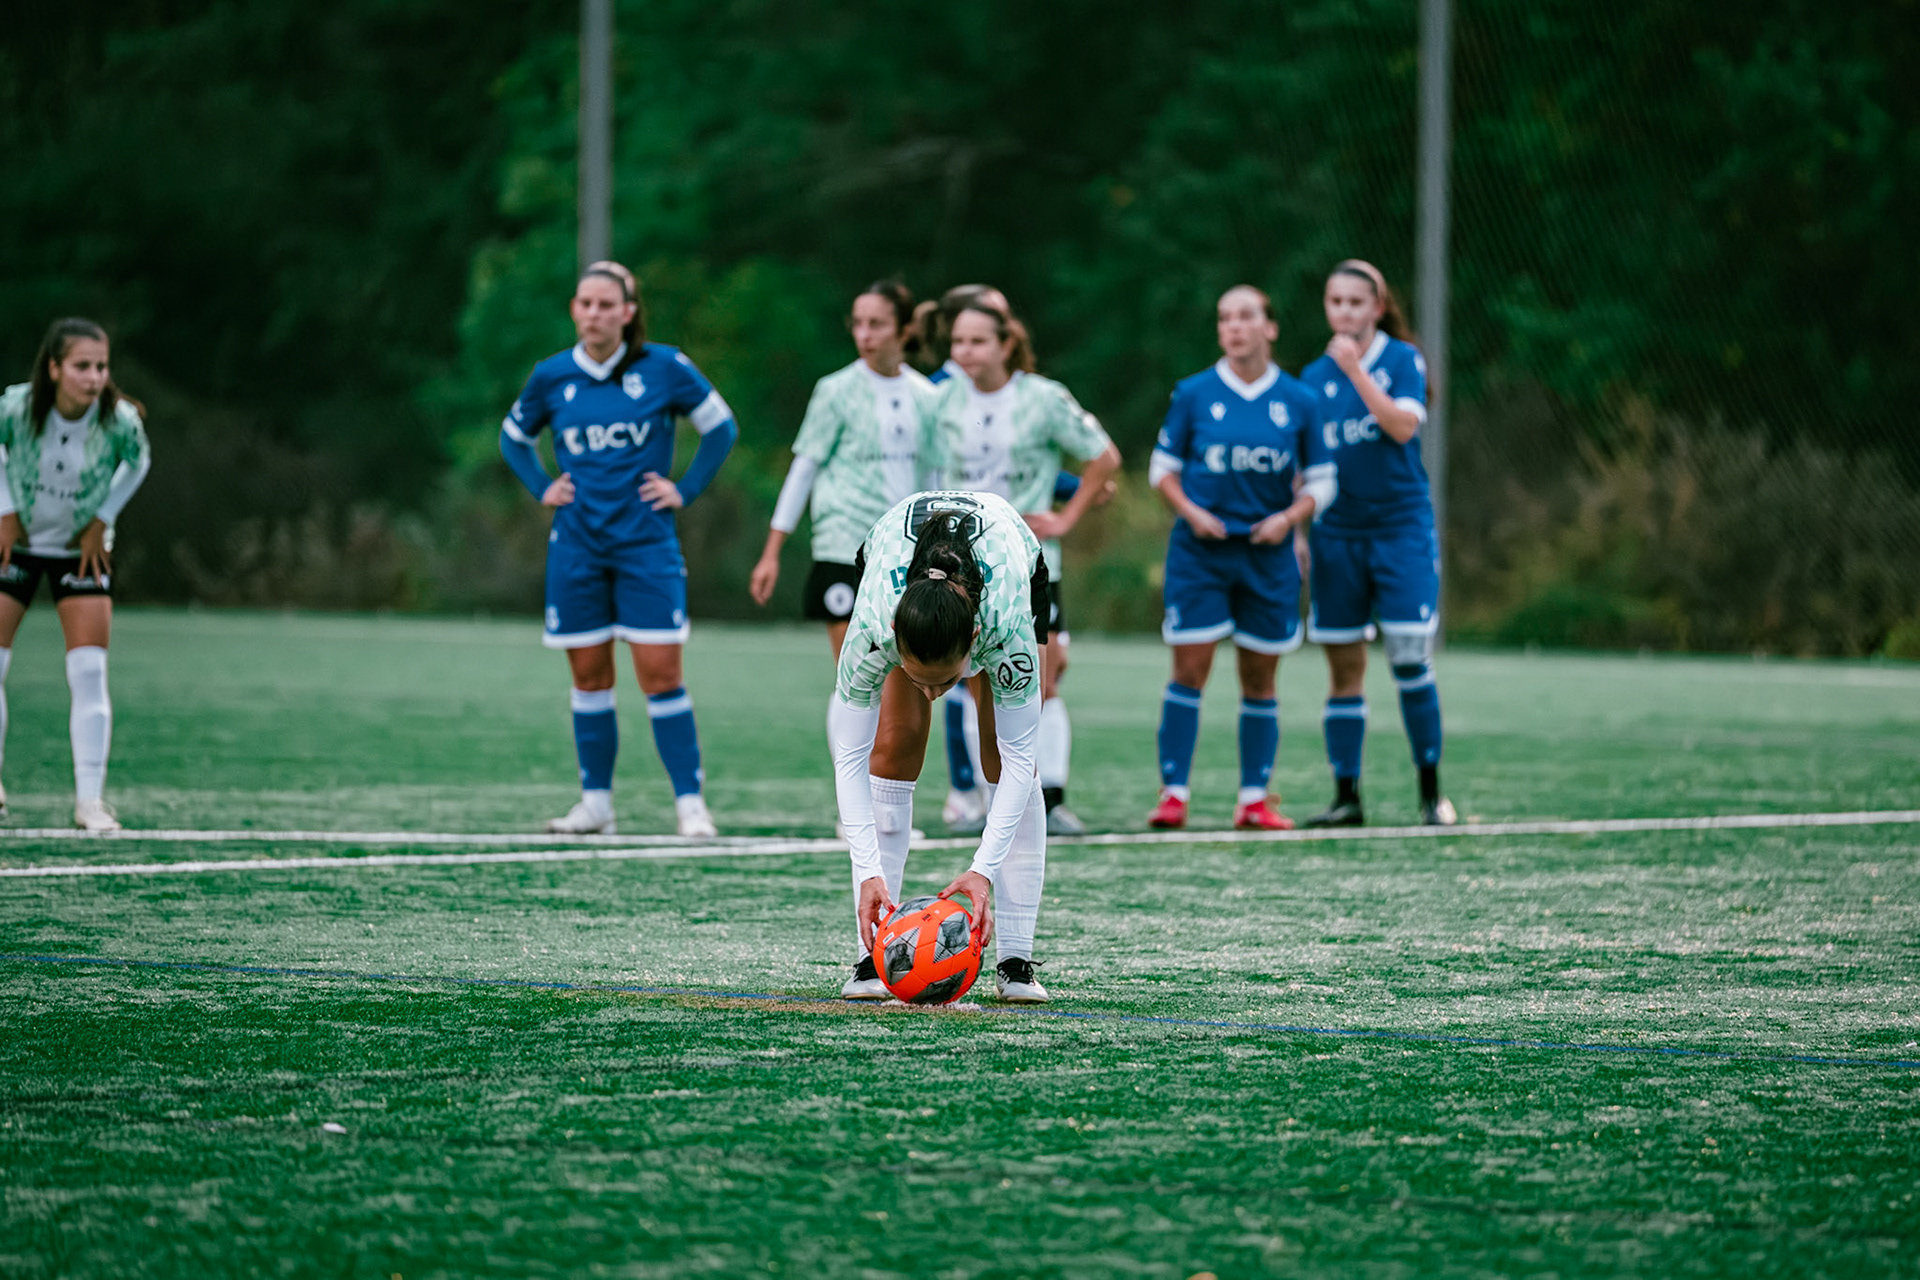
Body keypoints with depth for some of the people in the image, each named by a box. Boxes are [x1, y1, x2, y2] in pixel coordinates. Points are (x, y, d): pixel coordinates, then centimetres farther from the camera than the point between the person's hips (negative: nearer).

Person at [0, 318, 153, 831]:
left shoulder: (120, 420, -23)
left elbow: (137, 462, 1)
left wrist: (101, 519, -5)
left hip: (83, 550, 0)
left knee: (89, 673, -8)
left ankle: (90, 799, -4)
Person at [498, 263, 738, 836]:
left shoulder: (664, 368, -5)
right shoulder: (551, 377, 2)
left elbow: (722, 427, 7)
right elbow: (513, 437, 21)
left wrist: (686, 489, 0)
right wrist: (542, 488, 8)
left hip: (646, 543, -2)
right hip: (577, 546, 2)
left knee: (660, 673, -7)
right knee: (589, 675, 6)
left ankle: (690, 802, -4)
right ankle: (595, 803, 14)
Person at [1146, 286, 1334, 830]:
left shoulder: (1297, 402, 3)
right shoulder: (1194, 394, 0)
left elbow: (1320, 481, 9)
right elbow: (1162, 468, 8)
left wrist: (1288, 518, -8)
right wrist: (1190, 511, -9)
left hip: (1266, 554, 1)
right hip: (1200, 553, -1)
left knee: (1260, 679, 5)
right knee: (1190, 669, -6)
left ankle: (1254, 798, 13)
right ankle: (1173, 794, -2)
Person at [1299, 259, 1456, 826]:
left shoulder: (1402, 360, -1)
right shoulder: (1314, 376, 9)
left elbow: (1402, 426, -17)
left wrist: (1356, 369, -21)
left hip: (1401, 527, -3)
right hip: (1338, 534, 3)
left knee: (1410, 657, -8)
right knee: (1343, 668, 3)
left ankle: (1432, 793, 3)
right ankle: (1346, 796, 8)